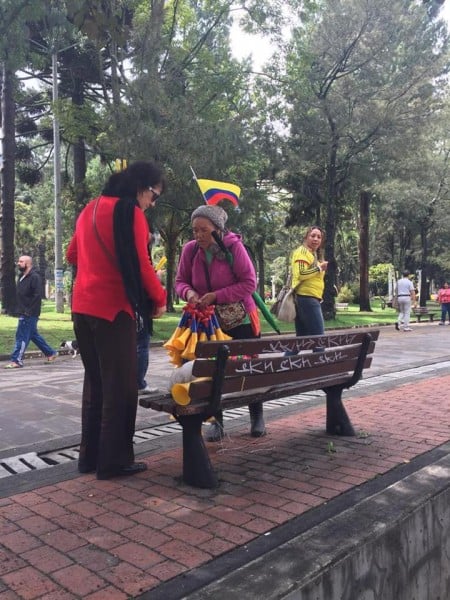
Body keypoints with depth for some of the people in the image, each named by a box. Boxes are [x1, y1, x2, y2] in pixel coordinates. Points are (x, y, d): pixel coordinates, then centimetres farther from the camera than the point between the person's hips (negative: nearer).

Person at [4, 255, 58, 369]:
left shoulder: (34, 277, -14)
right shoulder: (22, 277, 15)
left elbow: (37, 296, -21)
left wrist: (29, 311, -22)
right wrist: (20, 310, 13)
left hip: (30, 314, -10)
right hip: (24, 312, 10)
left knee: (22, 336, -7)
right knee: (33, 335, 16)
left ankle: (17, 360, -2)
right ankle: (50, 353, 26)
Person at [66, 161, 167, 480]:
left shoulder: (90, 208, 16)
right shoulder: (130, 212, -9)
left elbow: (73, 255, 25)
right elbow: (141, 265, -13)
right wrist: (160, 299, -1)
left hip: (83, 307, 8)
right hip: (113, 309, -8)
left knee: (95, 382, 15)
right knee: (120, 385, 1)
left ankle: (90, 455, 22)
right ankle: (114, 460, 8)